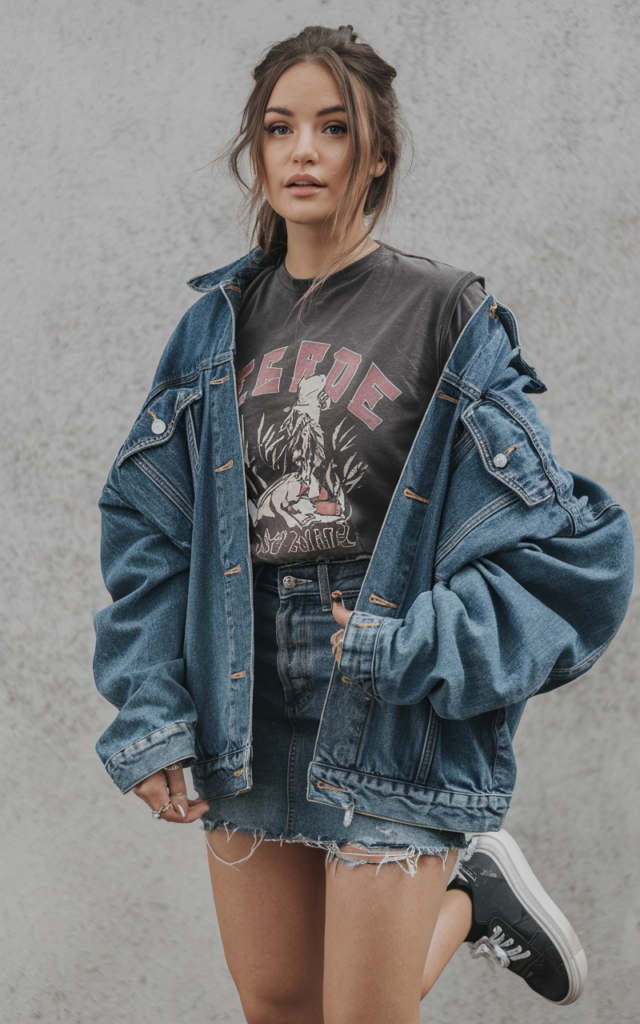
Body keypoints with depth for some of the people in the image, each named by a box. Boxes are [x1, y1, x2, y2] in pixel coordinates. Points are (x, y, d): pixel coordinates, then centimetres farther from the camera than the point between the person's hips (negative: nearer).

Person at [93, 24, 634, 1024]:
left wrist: (416, 646, -19)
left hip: (397, 732, -4)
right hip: (245, 728, 5)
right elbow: (146, 527, 6)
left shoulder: (450, 320, -5)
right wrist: (148, 713, -5)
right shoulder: (219, 326, 7)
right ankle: (467, 892, 36)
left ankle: (470, 888, 26)